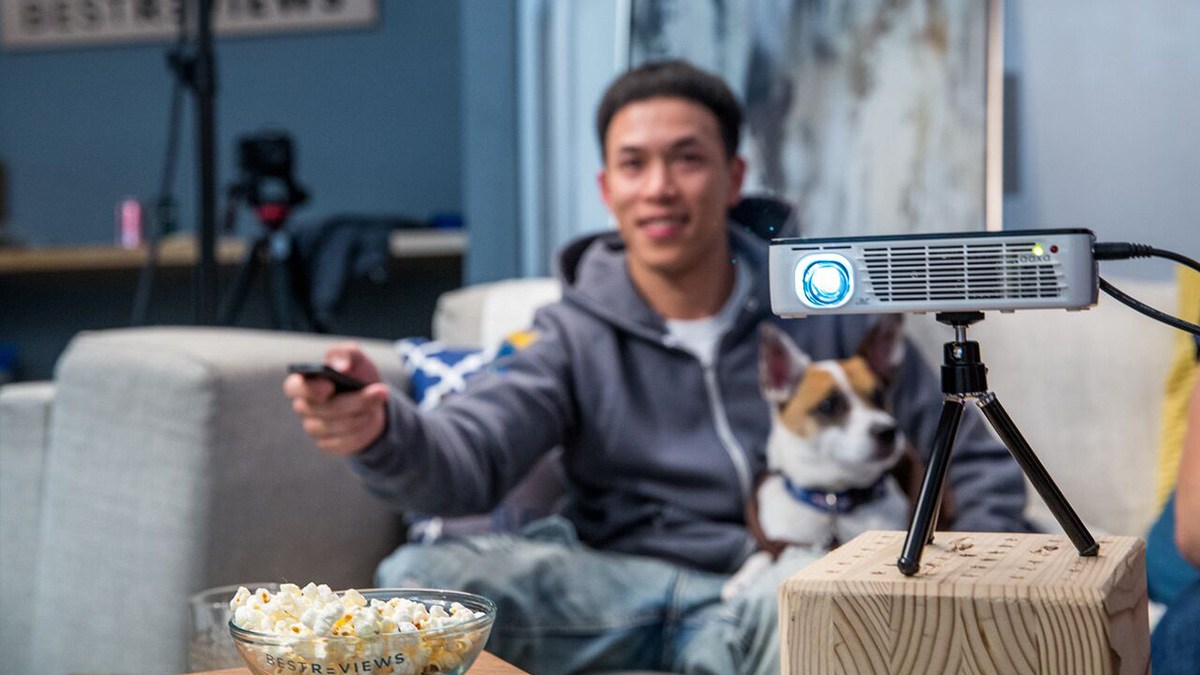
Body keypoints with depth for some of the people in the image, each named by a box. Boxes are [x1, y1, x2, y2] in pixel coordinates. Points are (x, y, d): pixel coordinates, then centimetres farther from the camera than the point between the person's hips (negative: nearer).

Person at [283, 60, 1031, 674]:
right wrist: (383, 431, -34)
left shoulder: (821, 313, 7)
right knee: (418, 578, -25)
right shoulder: (576, 337, 8)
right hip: (617, 585, 2)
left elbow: (980, 463, 10)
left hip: (766, 594, -2)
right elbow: (469, 457, -10)